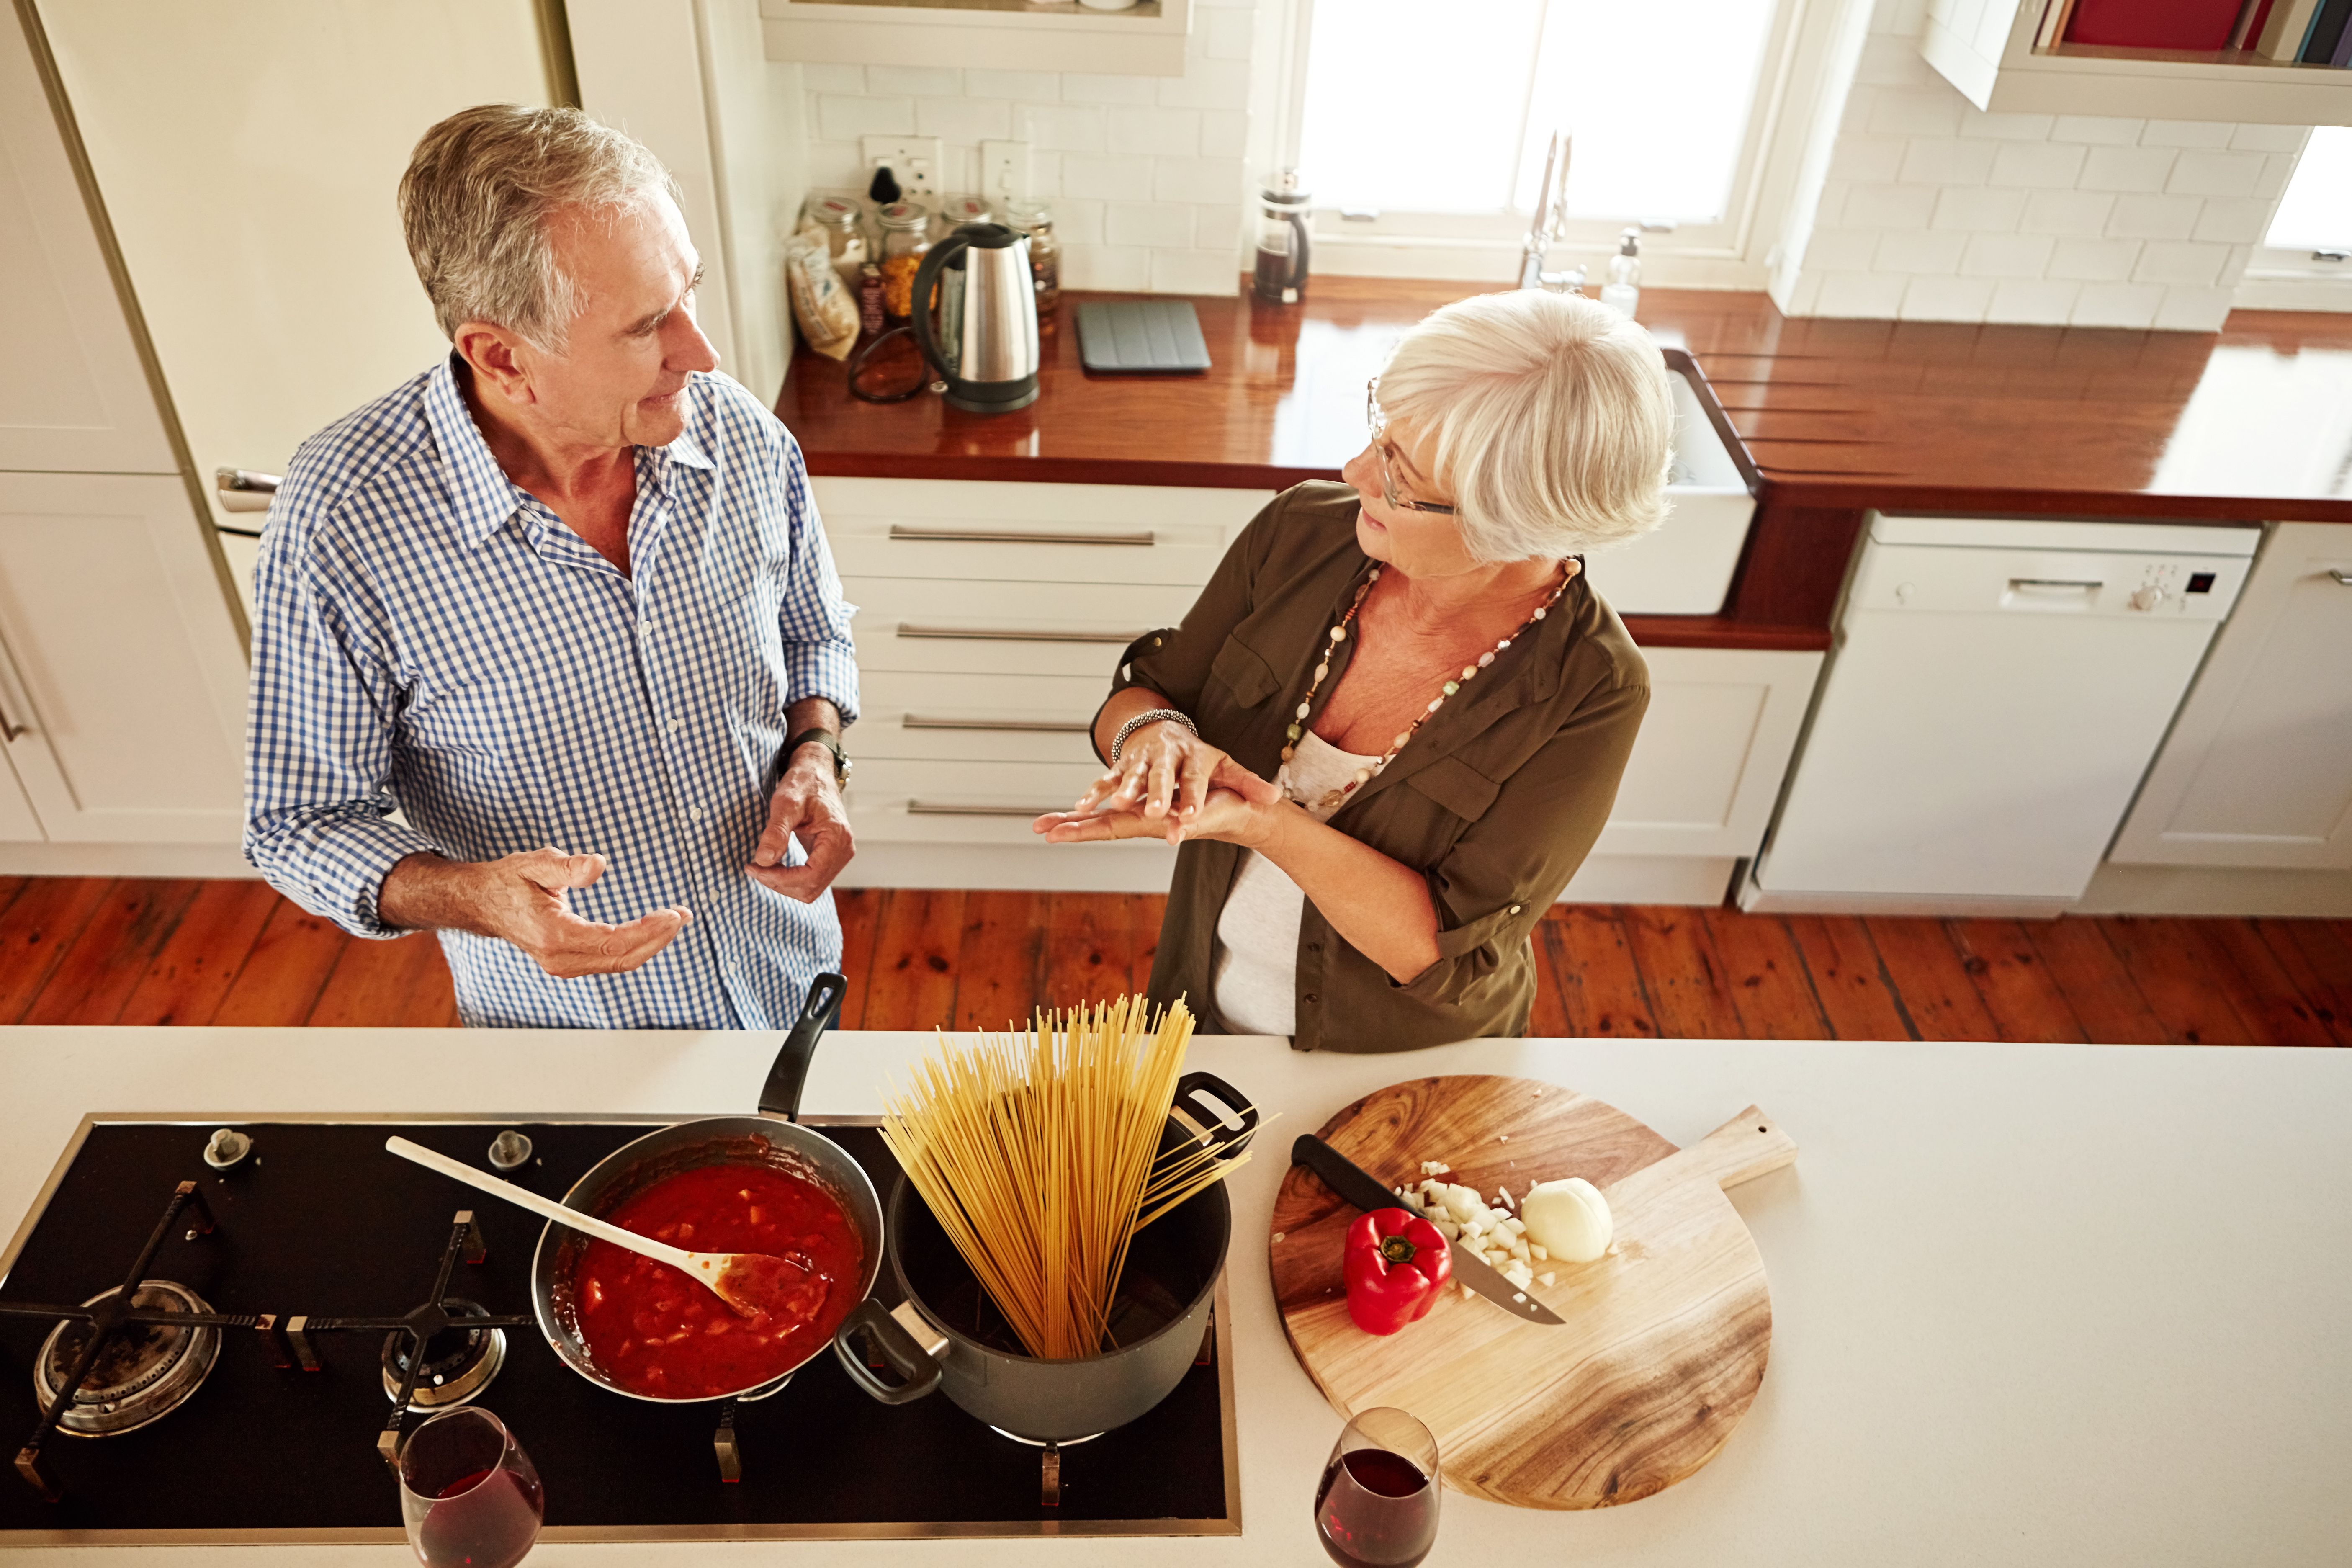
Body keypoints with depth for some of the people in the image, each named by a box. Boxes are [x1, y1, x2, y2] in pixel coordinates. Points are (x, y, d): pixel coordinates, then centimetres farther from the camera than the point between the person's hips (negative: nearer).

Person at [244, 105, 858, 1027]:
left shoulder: (744, 435, -16)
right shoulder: (343, 524, -27)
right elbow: (300, 824, -15)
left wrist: (814, 759, -17)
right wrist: (476, 897, -34)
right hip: (572, 1015, -3)